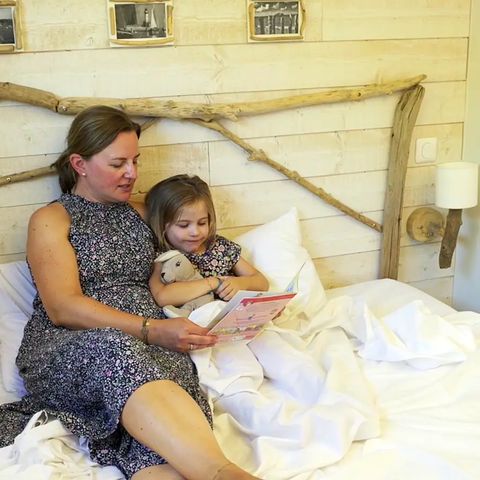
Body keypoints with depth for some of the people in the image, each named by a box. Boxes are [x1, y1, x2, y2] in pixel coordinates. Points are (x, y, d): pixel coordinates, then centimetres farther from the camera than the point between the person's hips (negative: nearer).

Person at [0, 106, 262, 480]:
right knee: (113, 351, -41)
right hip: (65, 352, -3)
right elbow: (63, 307, -7)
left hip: (152, 349, 4)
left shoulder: (140, 214, 24)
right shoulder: (51, 220, 7)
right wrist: (151, 329, -17)